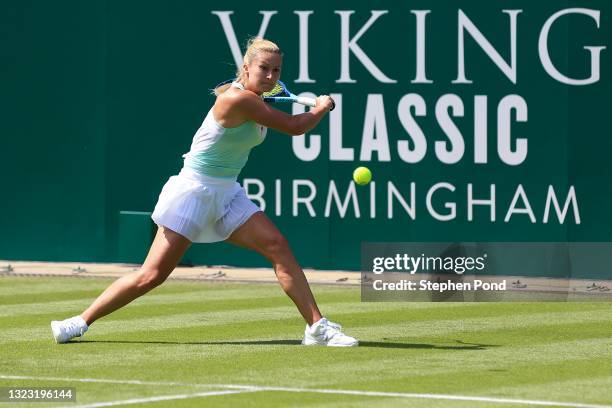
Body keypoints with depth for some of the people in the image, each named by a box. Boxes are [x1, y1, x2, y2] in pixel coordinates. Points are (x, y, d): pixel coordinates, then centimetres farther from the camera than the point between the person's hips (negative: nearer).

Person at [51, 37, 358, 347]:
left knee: (277, 245, -9)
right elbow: (294, 127, -17)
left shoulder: (253, 100, 5)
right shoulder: (237, 99, -22)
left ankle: (317, 327, -7)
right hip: (194, 191, -8)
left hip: (226, 194, 8)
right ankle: (81, 322, 5)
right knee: (152, 275, -8)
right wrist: (322, 107, 1)